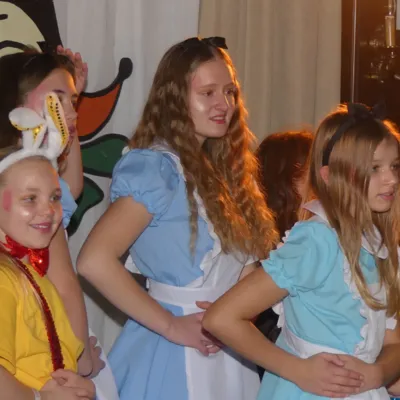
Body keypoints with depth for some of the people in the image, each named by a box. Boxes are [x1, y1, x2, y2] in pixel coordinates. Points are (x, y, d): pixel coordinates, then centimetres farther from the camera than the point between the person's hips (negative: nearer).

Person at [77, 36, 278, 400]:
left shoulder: (221, 167, 8)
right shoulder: (156, 168, -16)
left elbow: (245, 260, 11)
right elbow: (94, 261, -27)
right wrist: (170, 325, -19)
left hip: (228, 351, 8)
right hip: (178, 353, -7)